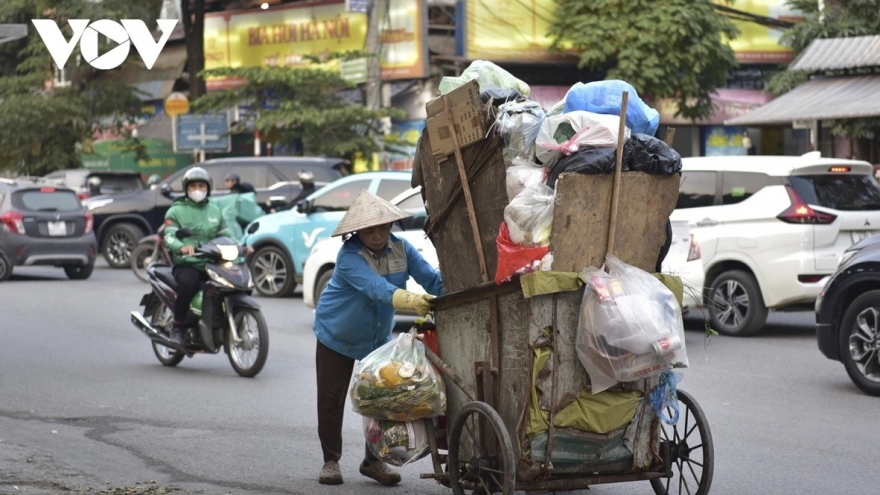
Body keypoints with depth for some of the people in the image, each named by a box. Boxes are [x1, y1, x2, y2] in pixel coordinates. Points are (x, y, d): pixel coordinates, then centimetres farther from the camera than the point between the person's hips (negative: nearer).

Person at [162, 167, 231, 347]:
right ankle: (178, 326, -20)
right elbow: (169, 236, -8)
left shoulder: (215, 211, 23)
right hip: (186, 264, -4)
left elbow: (225, 236, 19)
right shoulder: (176, 211, 7)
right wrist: (182, 247, -31)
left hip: (211, 264, 4)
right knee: (189, 283, -38)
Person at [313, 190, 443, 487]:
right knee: (331, 400, 0)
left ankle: (374, 461, 17)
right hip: (337, 336, -4)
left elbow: (432, 279, -21)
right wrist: (410, 301, -62)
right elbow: (377, 288, -45)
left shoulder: (401, 248, -13)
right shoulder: (349, 256, -29)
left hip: (378, 338, 4)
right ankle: (331, 461, 14)